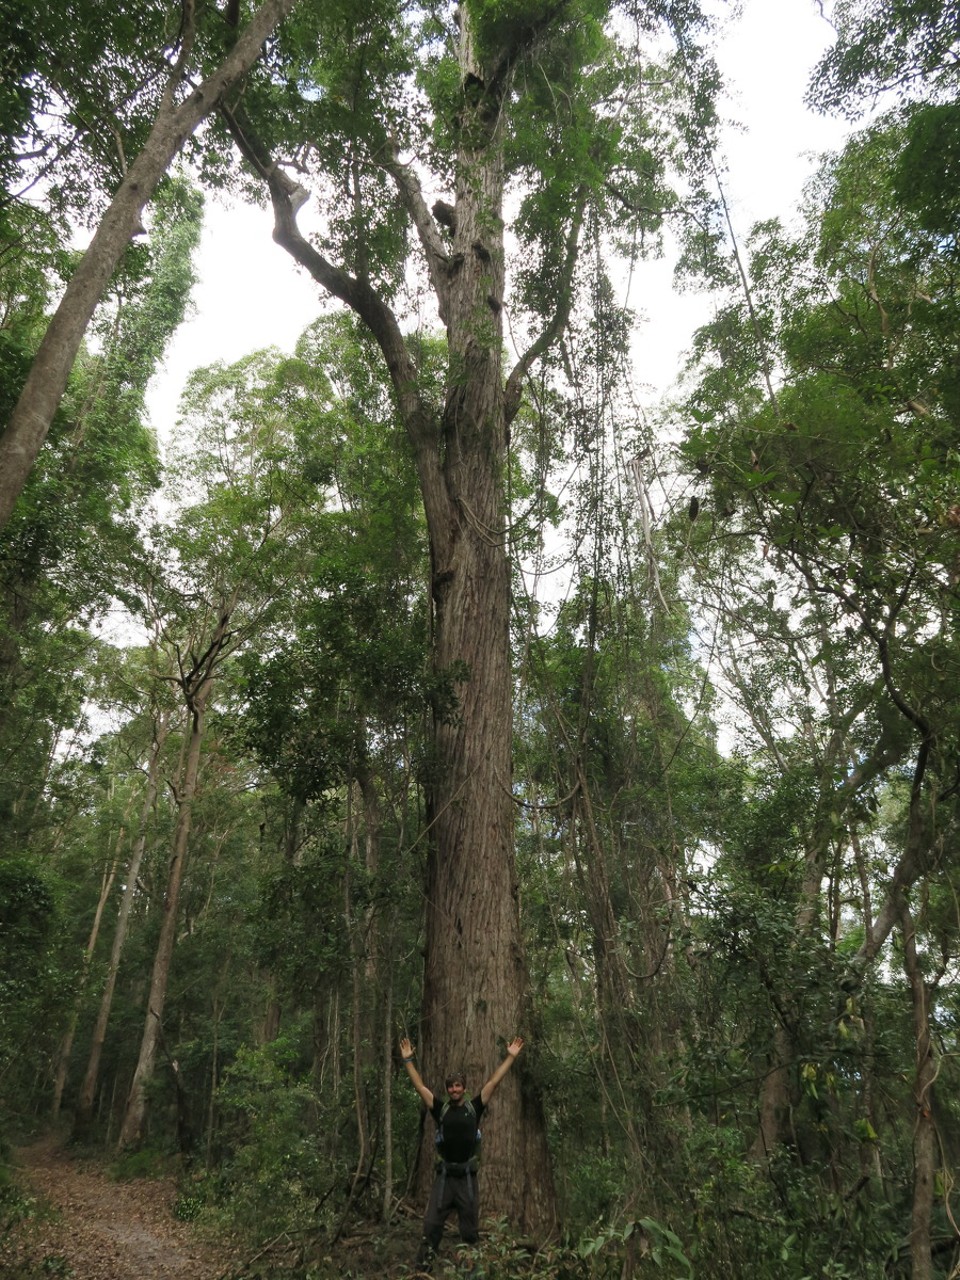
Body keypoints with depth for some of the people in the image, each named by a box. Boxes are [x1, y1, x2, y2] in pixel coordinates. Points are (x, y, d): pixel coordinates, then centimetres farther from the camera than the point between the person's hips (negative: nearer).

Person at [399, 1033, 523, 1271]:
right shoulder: (440, 1109, 0)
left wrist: (510, 1057, -10)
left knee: (470, 1224, 10)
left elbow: (493, 1082, -6)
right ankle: (423, 1264, 11)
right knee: (432, 1222, 0)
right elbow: (419, 1086, -3)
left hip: (467, 1174, 0)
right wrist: (408, 1059, -9)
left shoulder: (474, 1108, -1)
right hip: (444, 1174, 0)